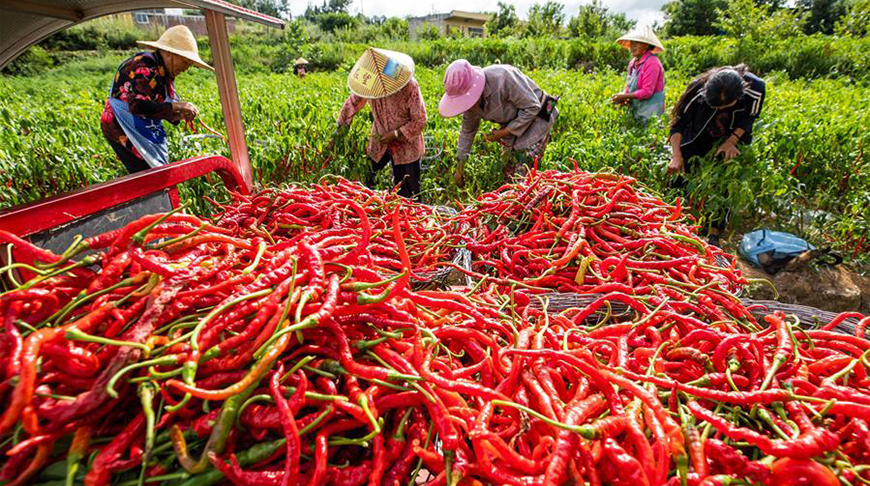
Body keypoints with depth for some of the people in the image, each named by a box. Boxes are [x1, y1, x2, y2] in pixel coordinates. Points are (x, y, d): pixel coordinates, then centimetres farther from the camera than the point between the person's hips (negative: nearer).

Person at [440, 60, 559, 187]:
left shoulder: (502, 77, -33)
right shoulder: (471, 97, -11)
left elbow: (532, 107, -25)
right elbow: (467, 131, 3)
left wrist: (504, 132, -23)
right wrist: (459, 167, 7)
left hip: (536, 118, -6)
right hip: (512, 124, 7)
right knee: (509, 173, 8)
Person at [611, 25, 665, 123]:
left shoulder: (651, 63, -14)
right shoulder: (632, 63, 10)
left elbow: (647, 92, -19)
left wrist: (624, 96, -20)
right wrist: (622, 99, -6)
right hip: (636, 111, 7)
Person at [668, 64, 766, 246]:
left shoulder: (755, 89, -28)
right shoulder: (698, 90, -32)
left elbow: (748, 119, -8)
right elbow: (678, 122, -23)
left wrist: (731, 141, -22)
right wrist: (676, 155, -32)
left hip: (730, 141, 1)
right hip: (697, 140, -1)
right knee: (684, 181, -4)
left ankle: (714, 234, 2)